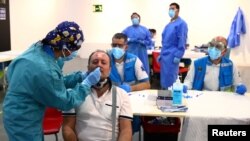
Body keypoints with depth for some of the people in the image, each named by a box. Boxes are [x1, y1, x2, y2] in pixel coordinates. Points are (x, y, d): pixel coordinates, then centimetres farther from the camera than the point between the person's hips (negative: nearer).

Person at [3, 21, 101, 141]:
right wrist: (87, 82, -13)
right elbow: (65, 102, -19)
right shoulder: (44, 69, -34)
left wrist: (81, 76, 1)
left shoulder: (39, 48, -8)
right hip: (22, 122, -9)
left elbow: (58, 82, 6)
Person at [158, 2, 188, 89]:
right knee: (164, 78, 12)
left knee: (170, 79, -6)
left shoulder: (181, 23, -8)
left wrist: (178, 56, -19)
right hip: (165, 56, 9)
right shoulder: (168, 25, 18)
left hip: (172, 56, -8)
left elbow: (182, 41, -14)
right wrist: (161, 54, 20)